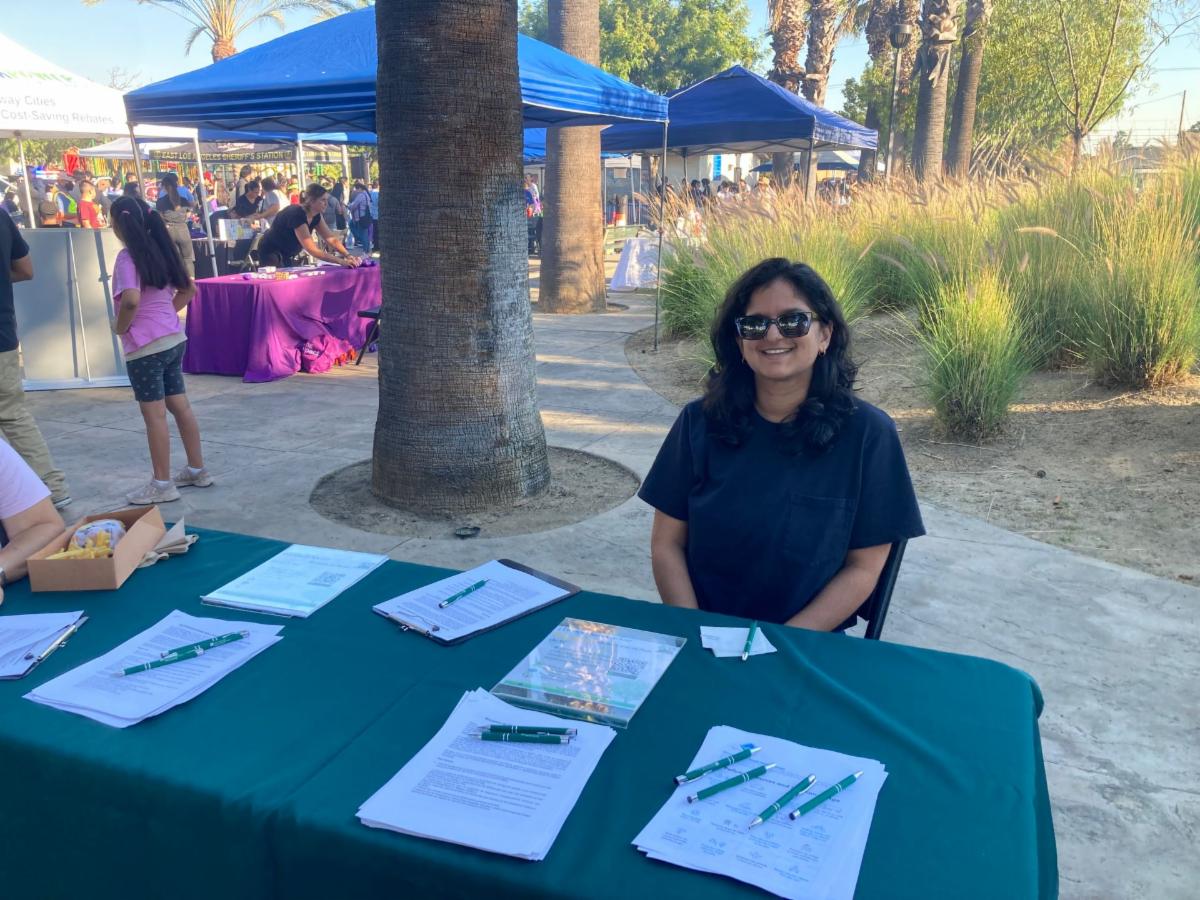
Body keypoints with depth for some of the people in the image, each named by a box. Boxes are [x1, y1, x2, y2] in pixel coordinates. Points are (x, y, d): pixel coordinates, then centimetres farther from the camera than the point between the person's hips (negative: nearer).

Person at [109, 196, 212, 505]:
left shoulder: (127, 258, -15)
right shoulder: (162, 250, 9)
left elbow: (131, 300, -29)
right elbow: (188, 289, 16)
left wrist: (120, 327, -12)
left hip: (145, 346, -8)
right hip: (174, 339, 8)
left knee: (154, 415, -1)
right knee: (180, 406, 15)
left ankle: (162, 484, 6)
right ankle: (197, 470, 23)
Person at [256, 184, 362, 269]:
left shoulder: (316, 216, -7)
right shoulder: (296, 214, -31)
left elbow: (331, 239, -9)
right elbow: (313, 250, -38)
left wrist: (348, 255, -26)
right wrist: (341, 261, -43)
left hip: (287, 255, 8)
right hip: (271, 253, -8)